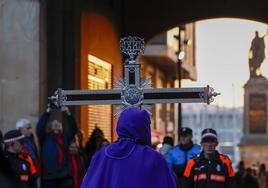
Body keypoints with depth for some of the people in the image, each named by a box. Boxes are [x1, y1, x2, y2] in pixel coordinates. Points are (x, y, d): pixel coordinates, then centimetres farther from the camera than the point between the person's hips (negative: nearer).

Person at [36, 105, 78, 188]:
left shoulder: (65, 137, 13)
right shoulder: (45, 138, 5)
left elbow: (73, 128, 4)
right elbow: (40, 127, -10)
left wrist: (68, 114, -8)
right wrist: (47, 112, -14)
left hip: (63, 175, 3)